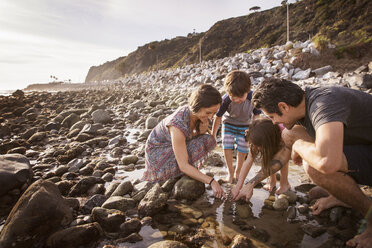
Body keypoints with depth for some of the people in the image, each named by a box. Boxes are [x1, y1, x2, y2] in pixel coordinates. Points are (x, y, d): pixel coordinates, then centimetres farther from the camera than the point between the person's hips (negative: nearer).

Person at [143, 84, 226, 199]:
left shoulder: (197, 112, -18)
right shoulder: (178, 125, -39)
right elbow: (183, 166, -35)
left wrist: (203, 130, -23)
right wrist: (211, 181, -35)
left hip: (174, 142, 7)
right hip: (158, 149, -7)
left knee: (209, 141, -12)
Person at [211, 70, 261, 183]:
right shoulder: (226, 100, -33)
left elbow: (256, 115, -14)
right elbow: (218, 117, -18)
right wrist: (213, 135, -8)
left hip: (245, 125, 1)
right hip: (228, 123, -1)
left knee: (242, 149, 1)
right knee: (227, 146, -11)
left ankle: (237, 172, 23)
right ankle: (230, 173, 6)